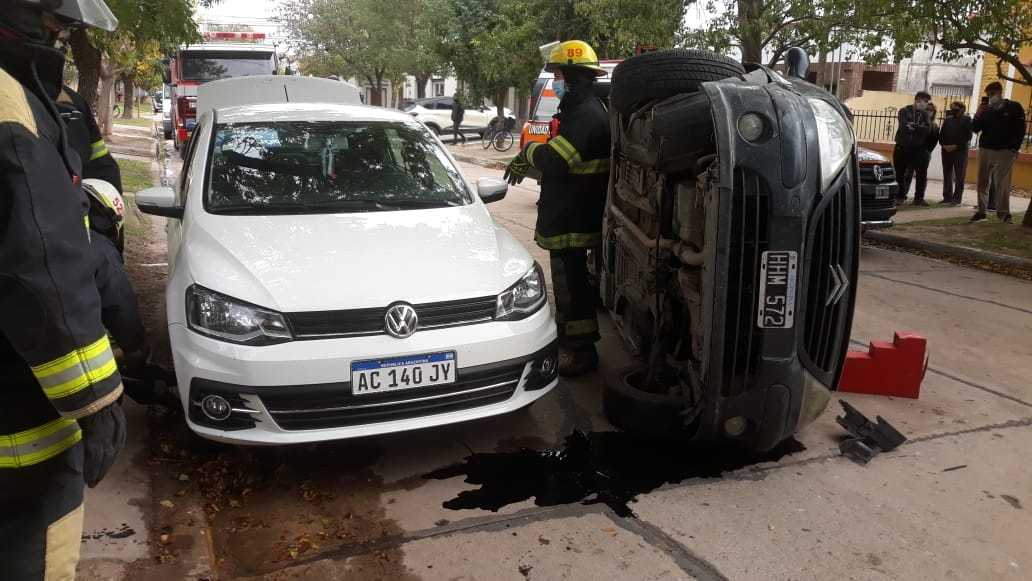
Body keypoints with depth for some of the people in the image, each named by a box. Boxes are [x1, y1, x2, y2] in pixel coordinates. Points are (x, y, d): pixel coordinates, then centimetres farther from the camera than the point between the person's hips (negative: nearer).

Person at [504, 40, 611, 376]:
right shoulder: (581, 110, 16)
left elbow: (555, 160, -28)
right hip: (568, 217, 11)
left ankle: (582, 352, 6)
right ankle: (566, 339, 34)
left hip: (573, 221, -11)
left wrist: (529, 152, -10)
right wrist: (527, 162, 18)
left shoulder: (587, 114, -20)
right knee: (567, 279, 20)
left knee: (572, 282, -4)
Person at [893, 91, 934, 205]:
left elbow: (928, 129, -8)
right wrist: (919, 128, -13)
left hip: (918, 149, 2)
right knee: (899, 174, 4)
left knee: (921, 174, -1)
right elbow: (903, 126, -15)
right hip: (902, 148, -2)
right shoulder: (904, 111, 2)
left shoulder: (925, 114, 9)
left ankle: (919, 198, 8)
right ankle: (900, 197, 15)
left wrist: (913, 126, -18)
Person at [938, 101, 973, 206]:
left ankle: (957, 199, -3)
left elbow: (968, 136, -8)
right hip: (946, 151, 5)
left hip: (960, 151, -5)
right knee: (947, 176, 6)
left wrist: (956, 146, -16)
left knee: (959, 177, -4)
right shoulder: (947, 120, 15)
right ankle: (947, 197, 11)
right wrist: (944, 145, -6)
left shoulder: (967, 120, 1)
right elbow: (941, 134, 12)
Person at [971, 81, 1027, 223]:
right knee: (982, 183, 4)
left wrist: (1014, 148, -8)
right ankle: (981, 211, 10)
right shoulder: (986, 109, 13)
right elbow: (975, 129, 8)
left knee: (1002, 184, -8)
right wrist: (979, 114, -7)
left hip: (1004, 152, -4)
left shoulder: (1014, 108, 4)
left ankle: (1003, 212, -5)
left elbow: (1020, 130, 0)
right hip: (985, 150, 4)